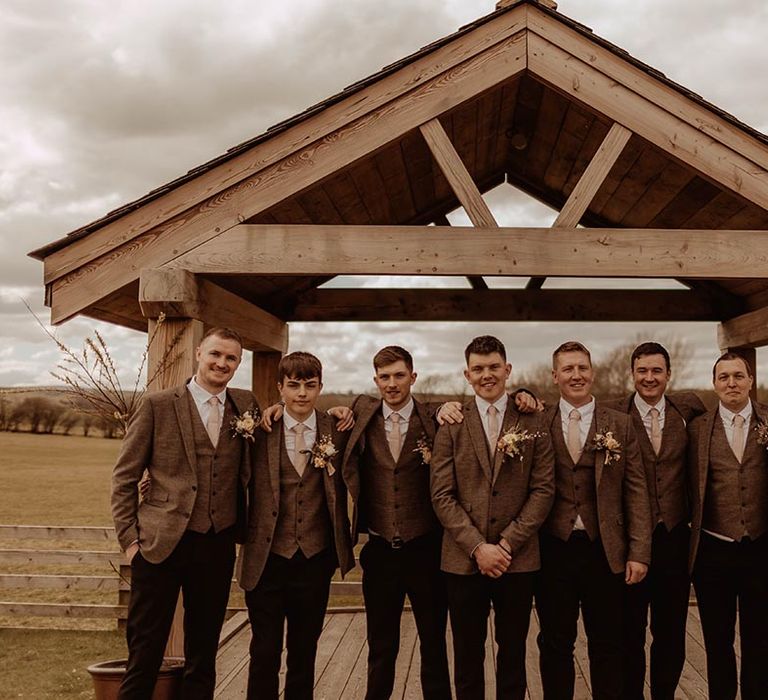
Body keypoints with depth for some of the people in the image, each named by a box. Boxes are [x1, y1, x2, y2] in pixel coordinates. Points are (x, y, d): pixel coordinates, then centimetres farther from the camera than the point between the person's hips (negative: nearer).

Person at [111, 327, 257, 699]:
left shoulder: (246, 405, 7)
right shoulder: (157, 405, -3)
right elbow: (124, 477, 0)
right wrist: (130, 538, -5)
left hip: (218, 545, 3)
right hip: (161, 543, -3)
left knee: (203, 656, 13)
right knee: (145, 654, 3)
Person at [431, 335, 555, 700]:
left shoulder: (532, 423, 3)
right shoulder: (451, 425, 2)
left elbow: (543, 489, -1)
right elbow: (442, 495, -3)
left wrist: (508, 543, -10)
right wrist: (477, 547, -12)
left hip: (518, 558, 0)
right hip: (463, 559, 0)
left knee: (513, 653, 11)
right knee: (467, 655, 10)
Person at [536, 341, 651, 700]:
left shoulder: (620, 425, 3)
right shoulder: (538, 422, 2)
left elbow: (636, 491, 1)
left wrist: (639, 552, -4)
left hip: (605, 550, 0)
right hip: (553, 549, 0)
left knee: (606, 645, 11)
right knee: (555, 644, 11)